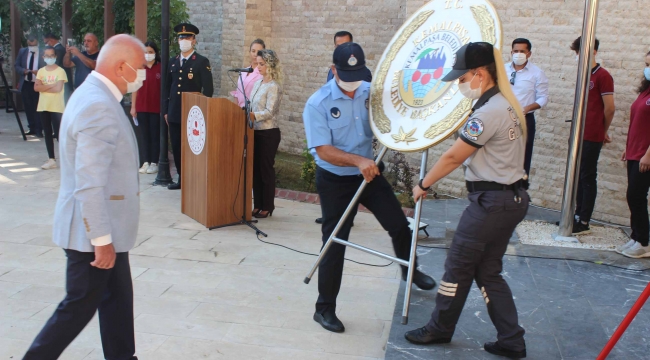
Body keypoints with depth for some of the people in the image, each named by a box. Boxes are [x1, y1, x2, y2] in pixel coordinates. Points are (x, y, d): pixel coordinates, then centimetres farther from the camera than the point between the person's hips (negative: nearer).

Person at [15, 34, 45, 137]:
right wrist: (24, 71, -9)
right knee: (28, 107, 10)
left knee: (37, 107, -3)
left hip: (38, 84, -5)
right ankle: (32, 128, 21)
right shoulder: (22, 52, 6)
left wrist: (39, 72, -23)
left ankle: (38, 130, 3)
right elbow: (17, 66, 9)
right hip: (26, 84, 5)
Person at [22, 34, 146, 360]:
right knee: (80, 306, 5)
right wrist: (102, 239, -24)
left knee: (117, 300, 17)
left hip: (105, 226, 10)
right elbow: (89, 185, -29)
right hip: (93, 231, -10)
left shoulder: (95, 95, 10)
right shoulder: (98, 107, -24)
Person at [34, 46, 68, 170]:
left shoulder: (60, 71, -5)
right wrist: (51, 85, -12)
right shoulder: (41, 71, 9)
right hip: (43, 106, 5)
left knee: (58, 133, -7)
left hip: (57, 107, -5)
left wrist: (43, 87, -7)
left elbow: (58, 88, -16)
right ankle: (51, 160, 12)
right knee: (47, 133, 7)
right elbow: (36, 87, -4)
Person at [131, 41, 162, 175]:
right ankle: (146, 162, 14)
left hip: (156, 107, -3)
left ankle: (154, 163, 10)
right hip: (141, 107, 3)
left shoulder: (161, 68, -2)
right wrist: (133, 107, 4)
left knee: (155, 135, 3)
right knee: (145, 135, 8)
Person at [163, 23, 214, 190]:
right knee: (176, 148, 7)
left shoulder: (202, 62, -3)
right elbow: (168, 87, 17)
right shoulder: (172, 62, 14)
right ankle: (181, 178, 18)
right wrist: (166, 110, 12)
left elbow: (208, 89, -6)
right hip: (174, 113, 5)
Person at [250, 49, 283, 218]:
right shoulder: (258, 83, 12)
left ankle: (267, 207, 10)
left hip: (268, 133, -8)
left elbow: (269, 112, -21)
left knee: (266, 169, 0)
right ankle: (257, 205, 20)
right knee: (255, 168, 11)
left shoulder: (274, 86, -13)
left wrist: (252, 116, -33)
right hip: (256, 131, 8)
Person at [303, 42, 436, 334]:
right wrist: (358, 160, -37)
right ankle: (324, 308, 16)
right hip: (335, 181, -4)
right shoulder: (317, 104, -17)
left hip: (368, 174, 4)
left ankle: (409, 269, 42)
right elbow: (323, 150, -23)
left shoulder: (371, 92, -4)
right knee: (334, 243, 1)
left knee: (399, 224, 10)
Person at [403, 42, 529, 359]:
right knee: (488, 271, 15)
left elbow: (453, 157, -15)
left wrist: (423, 184, -3)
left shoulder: (488, 113, -20)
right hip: (511, 198, 10)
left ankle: (440, 329, 24)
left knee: (458, 266, 6)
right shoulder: (507, 105, 10)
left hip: (491, 202, -9)